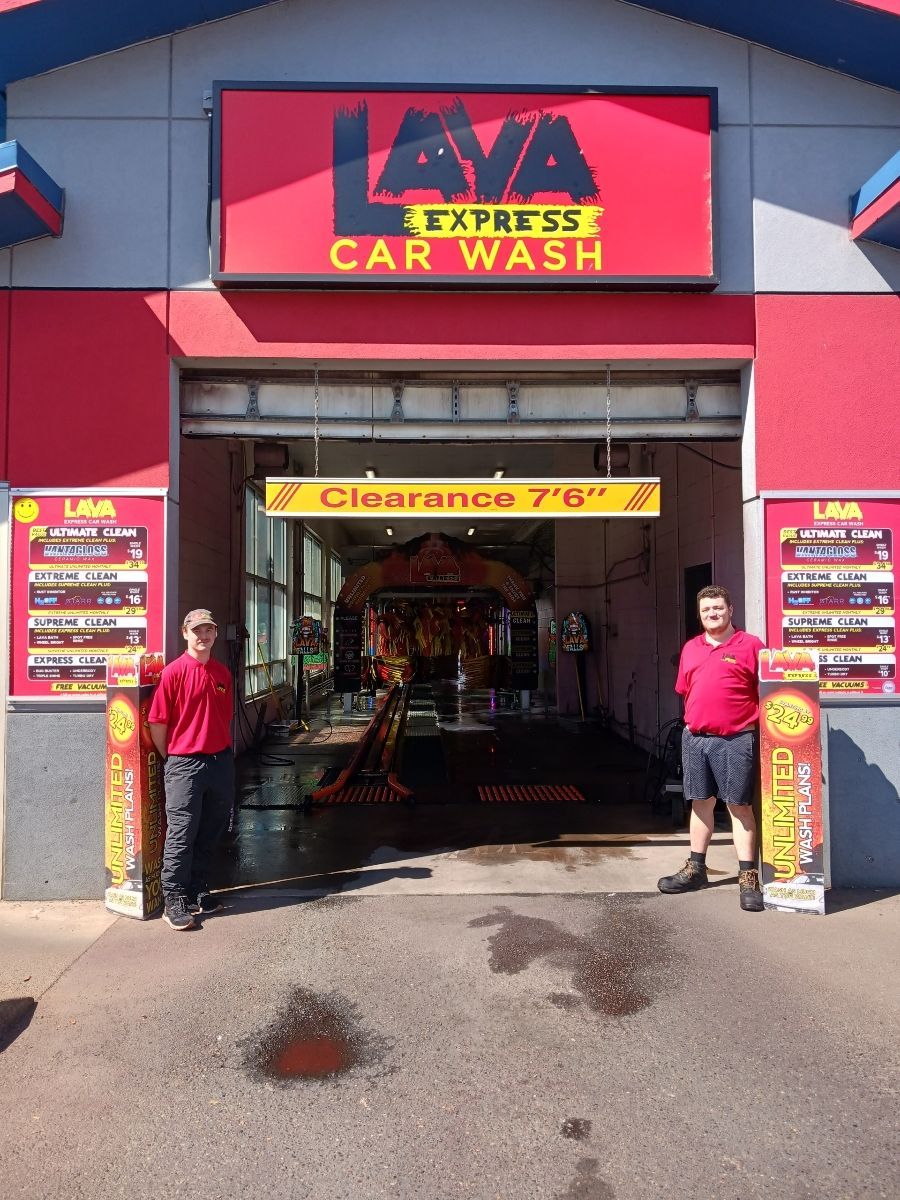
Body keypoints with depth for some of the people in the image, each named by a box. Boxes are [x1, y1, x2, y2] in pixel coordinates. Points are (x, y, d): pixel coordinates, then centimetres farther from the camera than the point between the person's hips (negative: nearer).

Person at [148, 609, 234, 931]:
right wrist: (171, 760, 1)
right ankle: (174, 902, 11)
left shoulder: (222, 673, 9)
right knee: (181, 834, 0)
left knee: (210, 832, 15)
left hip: (221, 762, 6)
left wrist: (224, 753, 13)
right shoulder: (174, 672, -9)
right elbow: (157, 723, -7)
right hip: (185, 764, -6)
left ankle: (197, 890, 30)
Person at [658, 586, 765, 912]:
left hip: (735, 740, -5)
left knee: (739, 806, 0)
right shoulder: (690, 648, 11)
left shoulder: (750, 645, -3)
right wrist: (696, 721, 9)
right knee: (700, 803, 14)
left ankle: (748, 877, 8)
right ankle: (696, 869, 26)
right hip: (695, 738, 5)